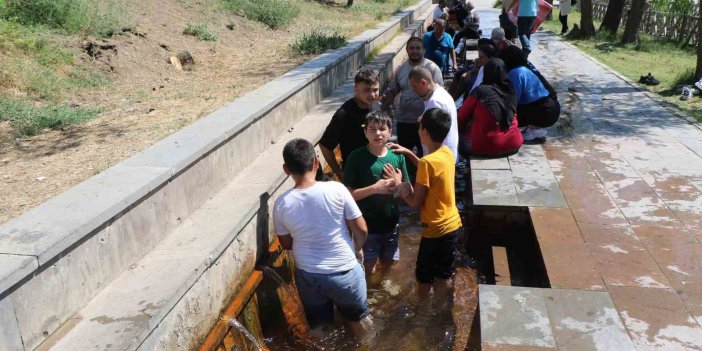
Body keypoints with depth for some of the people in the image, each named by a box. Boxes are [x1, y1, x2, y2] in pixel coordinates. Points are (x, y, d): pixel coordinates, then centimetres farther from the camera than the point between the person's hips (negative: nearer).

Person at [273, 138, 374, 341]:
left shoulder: (281, 204, -12)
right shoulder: (336, 190, -19)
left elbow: (286, 244, 2)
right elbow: (361, 229, -11)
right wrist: (358, 249, 9)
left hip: (307, 275, 2)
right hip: (343, 272, -1)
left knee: (318, 324, 25)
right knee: (359, 317, 25)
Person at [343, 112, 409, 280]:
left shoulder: (397, 157, -3)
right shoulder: (356, 157, -14)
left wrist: (398, 184, -19)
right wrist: (374, 188, -26)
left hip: (391, 224, 4)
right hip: (366, 225, -4)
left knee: (387, 264, 21)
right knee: (367, 268, 9)